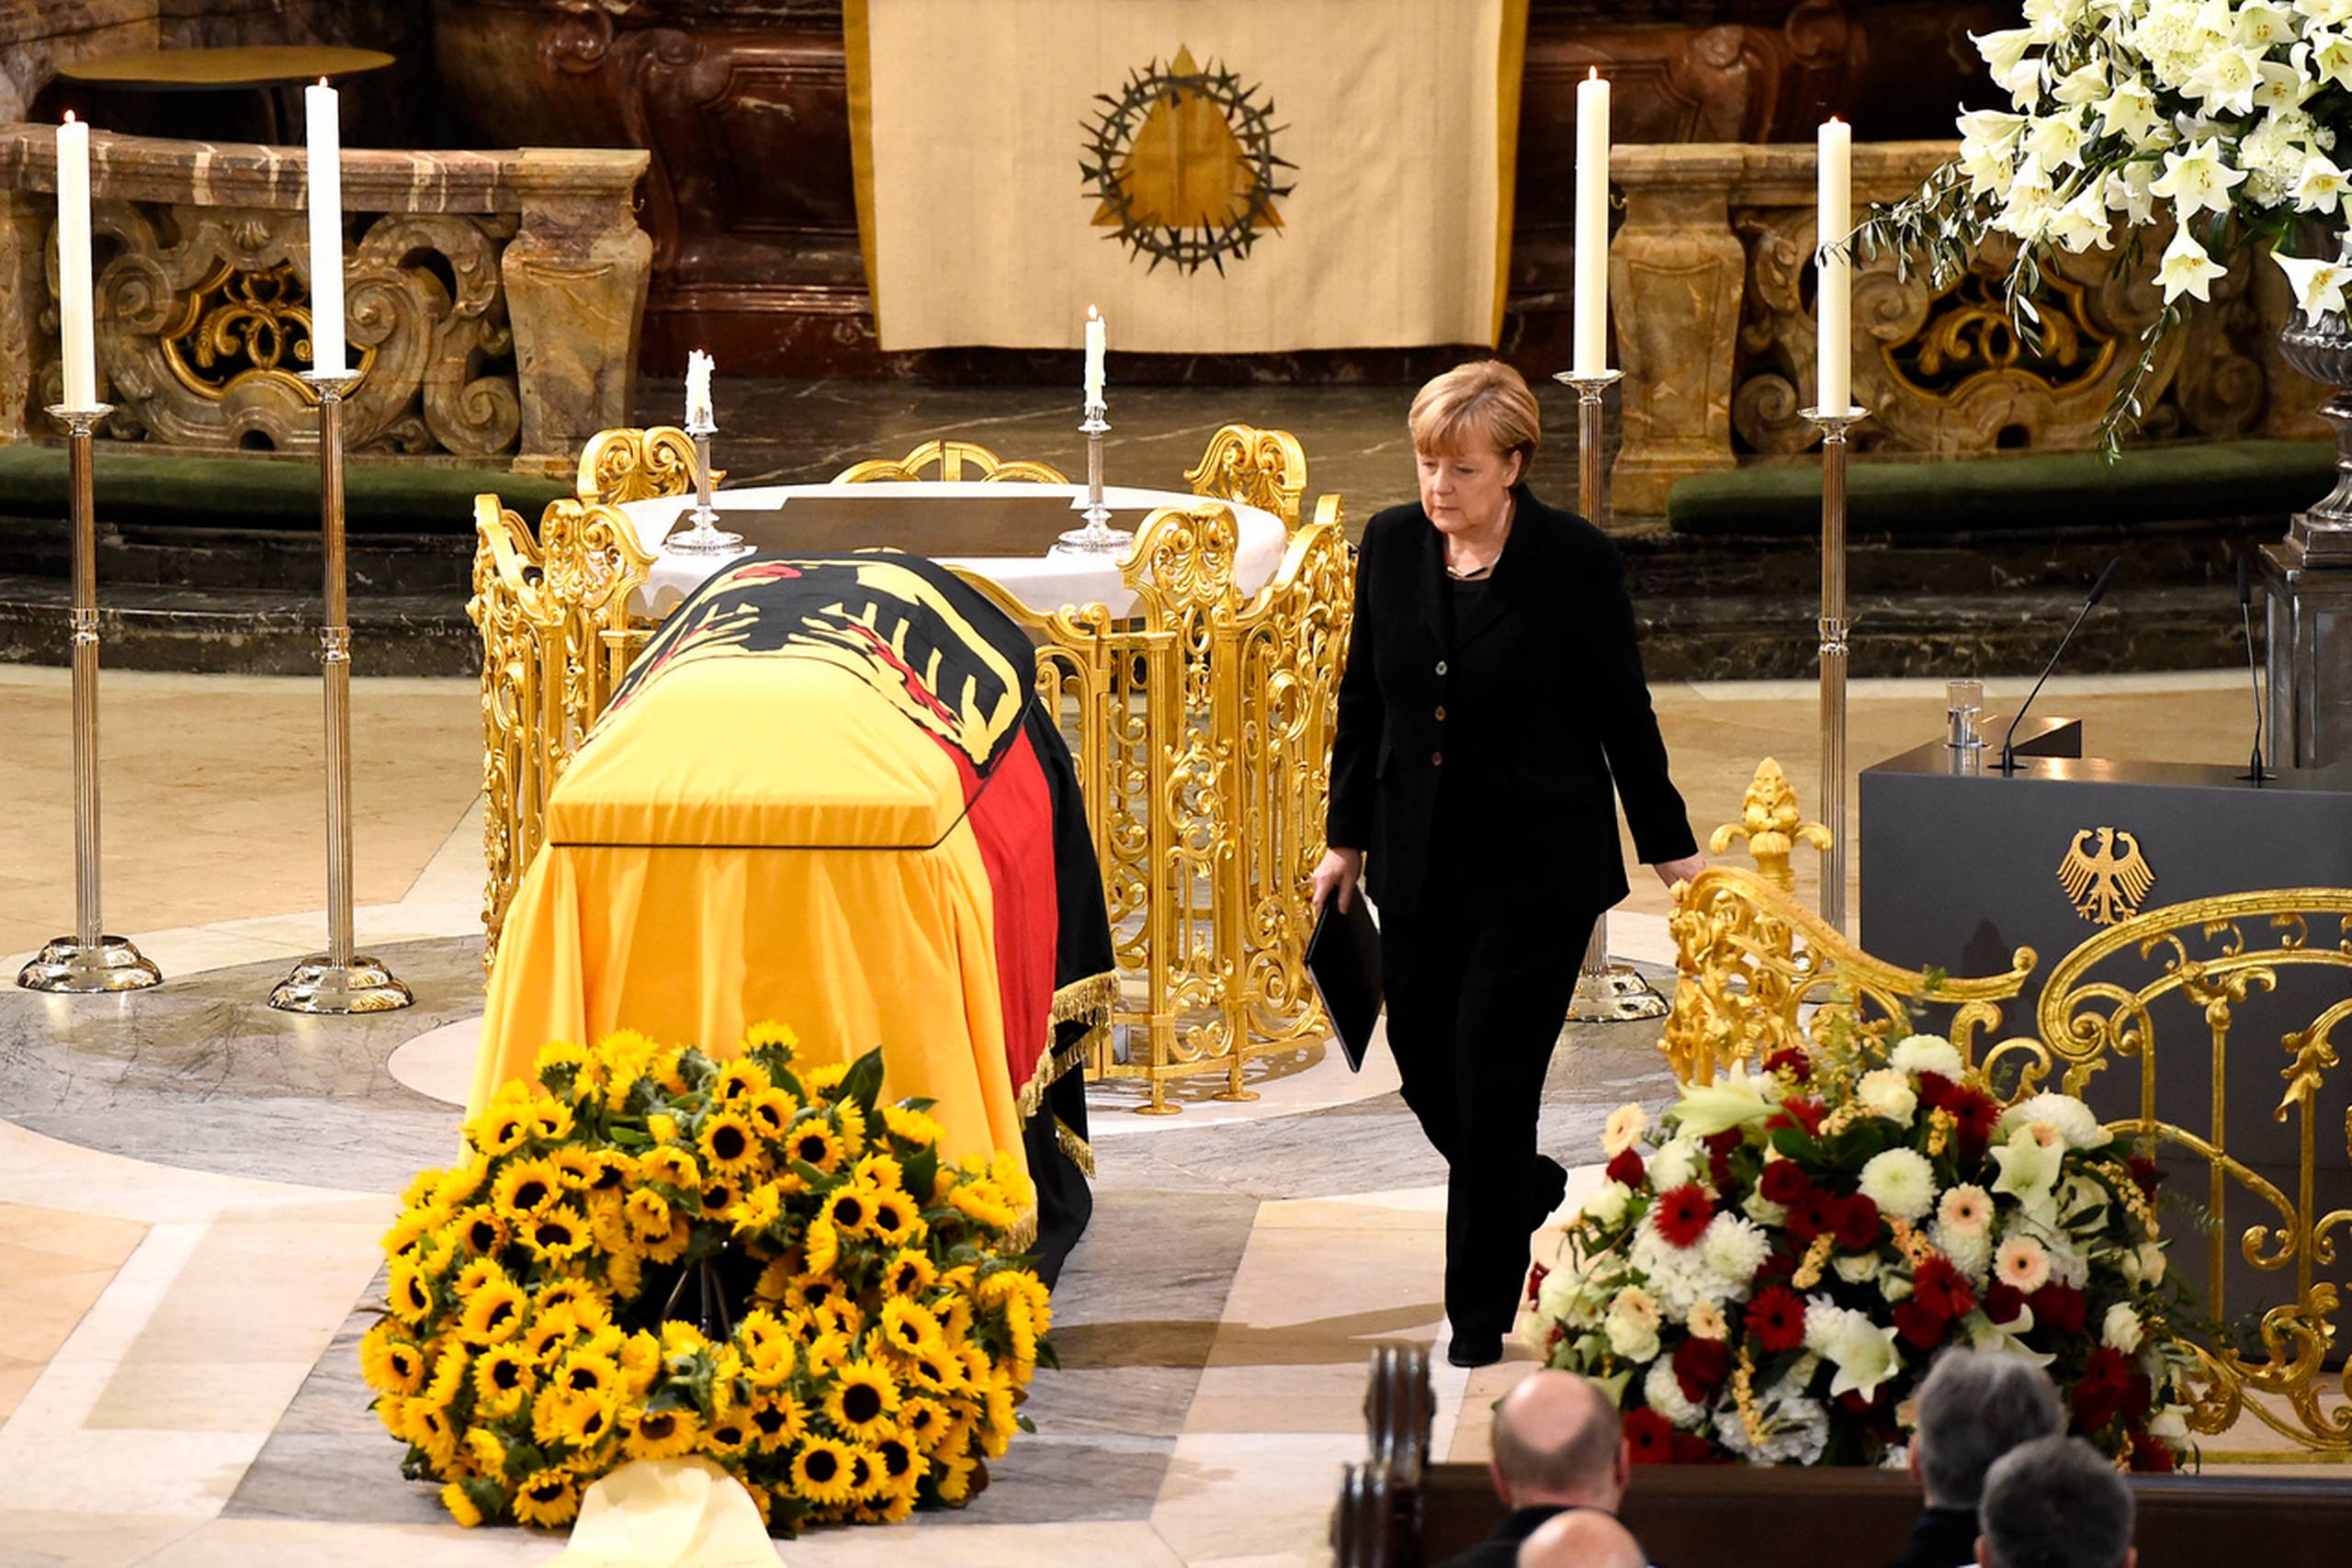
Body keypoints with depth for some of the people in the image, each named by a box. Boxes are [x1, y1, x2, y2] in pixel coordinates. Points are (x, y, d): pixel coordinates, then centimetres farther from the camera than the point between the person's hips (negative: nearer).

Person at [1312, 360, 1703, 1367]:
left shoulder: (1575, 560, -11)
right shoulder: (1392, 543, 1)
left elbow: (1623, 712, -3)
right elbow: (1361, 701, 11)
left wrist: (1670, 849, 1)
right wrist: (1346, 837, 12)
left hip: (1534, 868, -5)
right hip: (1419, 861, 5)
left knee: (1491, 1083, -5)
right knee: (1424, 1067, 10)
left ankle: (1480, 1318, 6)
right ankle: (1536, 1191, 40)